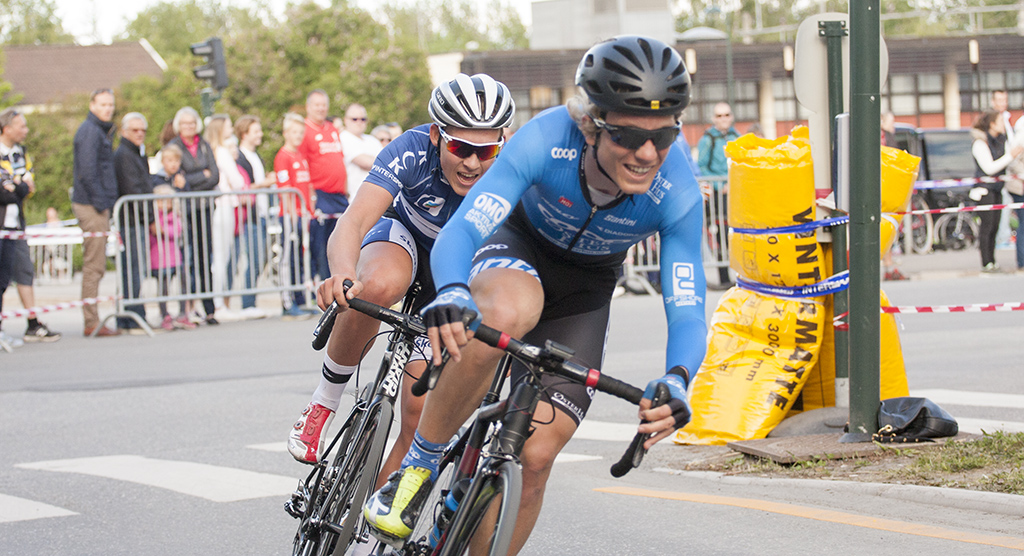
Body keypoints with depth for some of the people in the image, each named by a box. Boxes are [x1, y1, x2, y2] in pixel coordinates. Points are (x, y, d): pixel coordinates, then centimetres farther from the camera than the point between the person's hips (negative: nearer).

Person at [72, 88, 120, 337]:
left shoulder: (101, 131, 19)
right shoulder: (90, 132, -12)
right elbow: (87, 172, -20)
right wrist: (100, 203, -18)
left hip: (97, 205, 10)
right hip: (92, 205, -10)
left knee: (94, 265, 11)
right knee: (94, 265, -8)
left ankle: (92, 322, 15)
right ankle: (92, 323, -6)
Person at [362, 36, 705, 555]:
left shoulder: (677, 195, -31)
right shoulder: (547, 140, -35)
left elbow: (687, 314, -29)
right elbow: (461, 229, -41)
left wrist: (675, 380, -51)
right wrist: (451, 295, -64)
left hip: (583, 291, 2)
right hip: (520, 245, -2)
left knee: (535, 456, -10)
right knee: (505, 315, -40)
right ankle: (417, 466, -22)